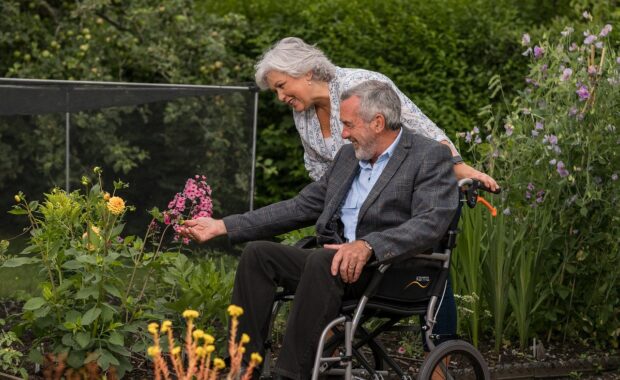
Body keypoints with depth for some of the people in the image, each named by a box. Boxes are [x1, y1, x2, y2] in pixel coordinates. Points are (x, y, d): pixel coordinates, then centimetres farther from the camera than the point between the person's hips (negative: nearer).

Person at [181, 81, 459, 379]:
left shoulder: (430, 157, -3)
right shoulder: (348, 156, 19)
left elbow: (431, 223, -18)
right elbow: (299, 208, 19)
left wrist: (368, 246, -32)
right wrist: (222, 227, 13)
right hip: (337, 260, 7)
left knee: (322, 260, -34)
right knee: (257, 253, -10)